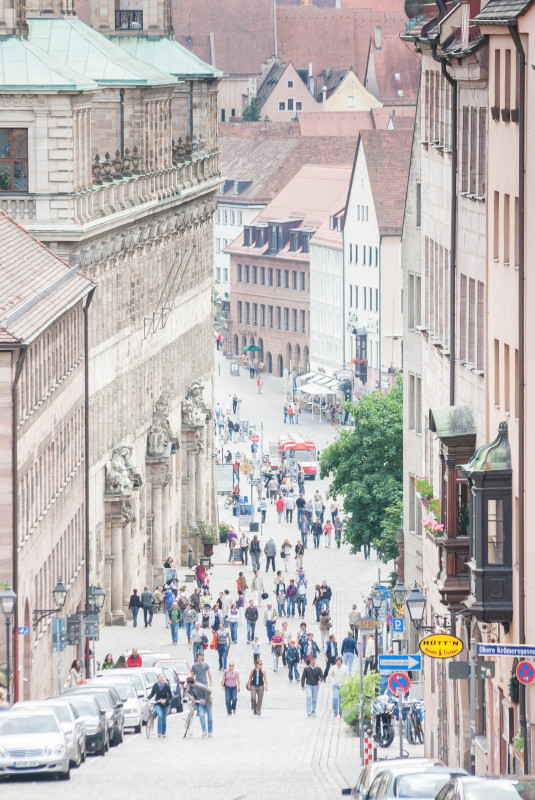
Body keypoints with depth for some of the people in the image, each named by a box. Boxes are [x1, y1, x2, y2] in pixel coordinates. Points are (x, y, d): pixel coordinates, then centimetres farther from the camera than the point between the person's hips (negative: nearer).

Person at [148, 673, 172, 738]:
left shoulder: (167, 686, -9)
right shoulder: (155, 686, -7)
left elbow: (170, 696, -5)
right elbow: (152, 694, 2)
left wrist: (165, 700, -22)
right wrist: (147, 698, -16)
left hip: (165, 704, 1)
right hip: (158, 704, -1)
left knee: (164, 718, 7)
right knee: (160, 716, -21)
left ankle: (163, 733, 21)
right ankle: (159, 733, -24)